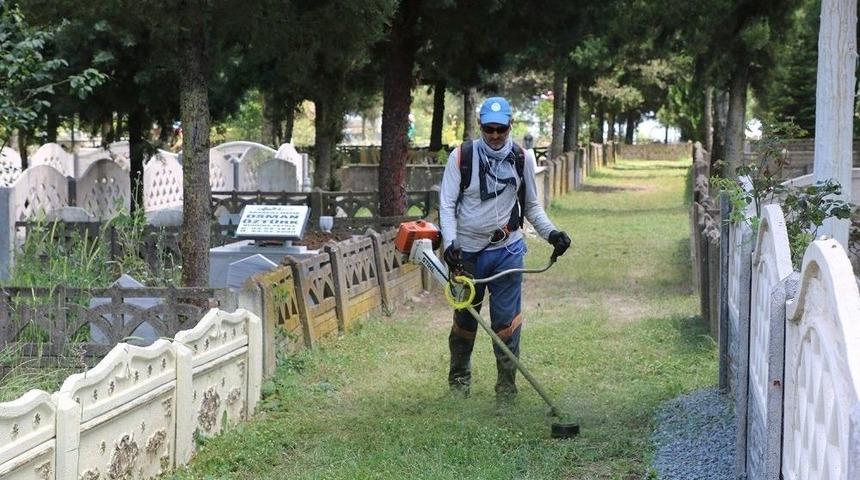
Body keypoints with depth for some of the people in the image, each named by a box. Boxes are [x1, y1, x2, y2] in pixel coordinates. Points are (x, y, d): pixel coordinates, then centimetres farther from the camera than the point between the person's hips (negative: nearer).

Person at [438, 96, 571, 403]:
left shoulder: (523, 159, 2)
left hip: (507, 251, 0)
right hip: (467, 251, 0)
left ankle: (506, 386, 5)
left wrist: (551, 233, -5)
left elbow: (532, 206, 10)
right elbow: (447, 204, -4)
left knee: (506, 320, -4)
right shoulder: (461, 157, -4)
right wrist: (450, 242, -17)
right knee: (465, 318, 12)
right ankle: (459, 379, 31)